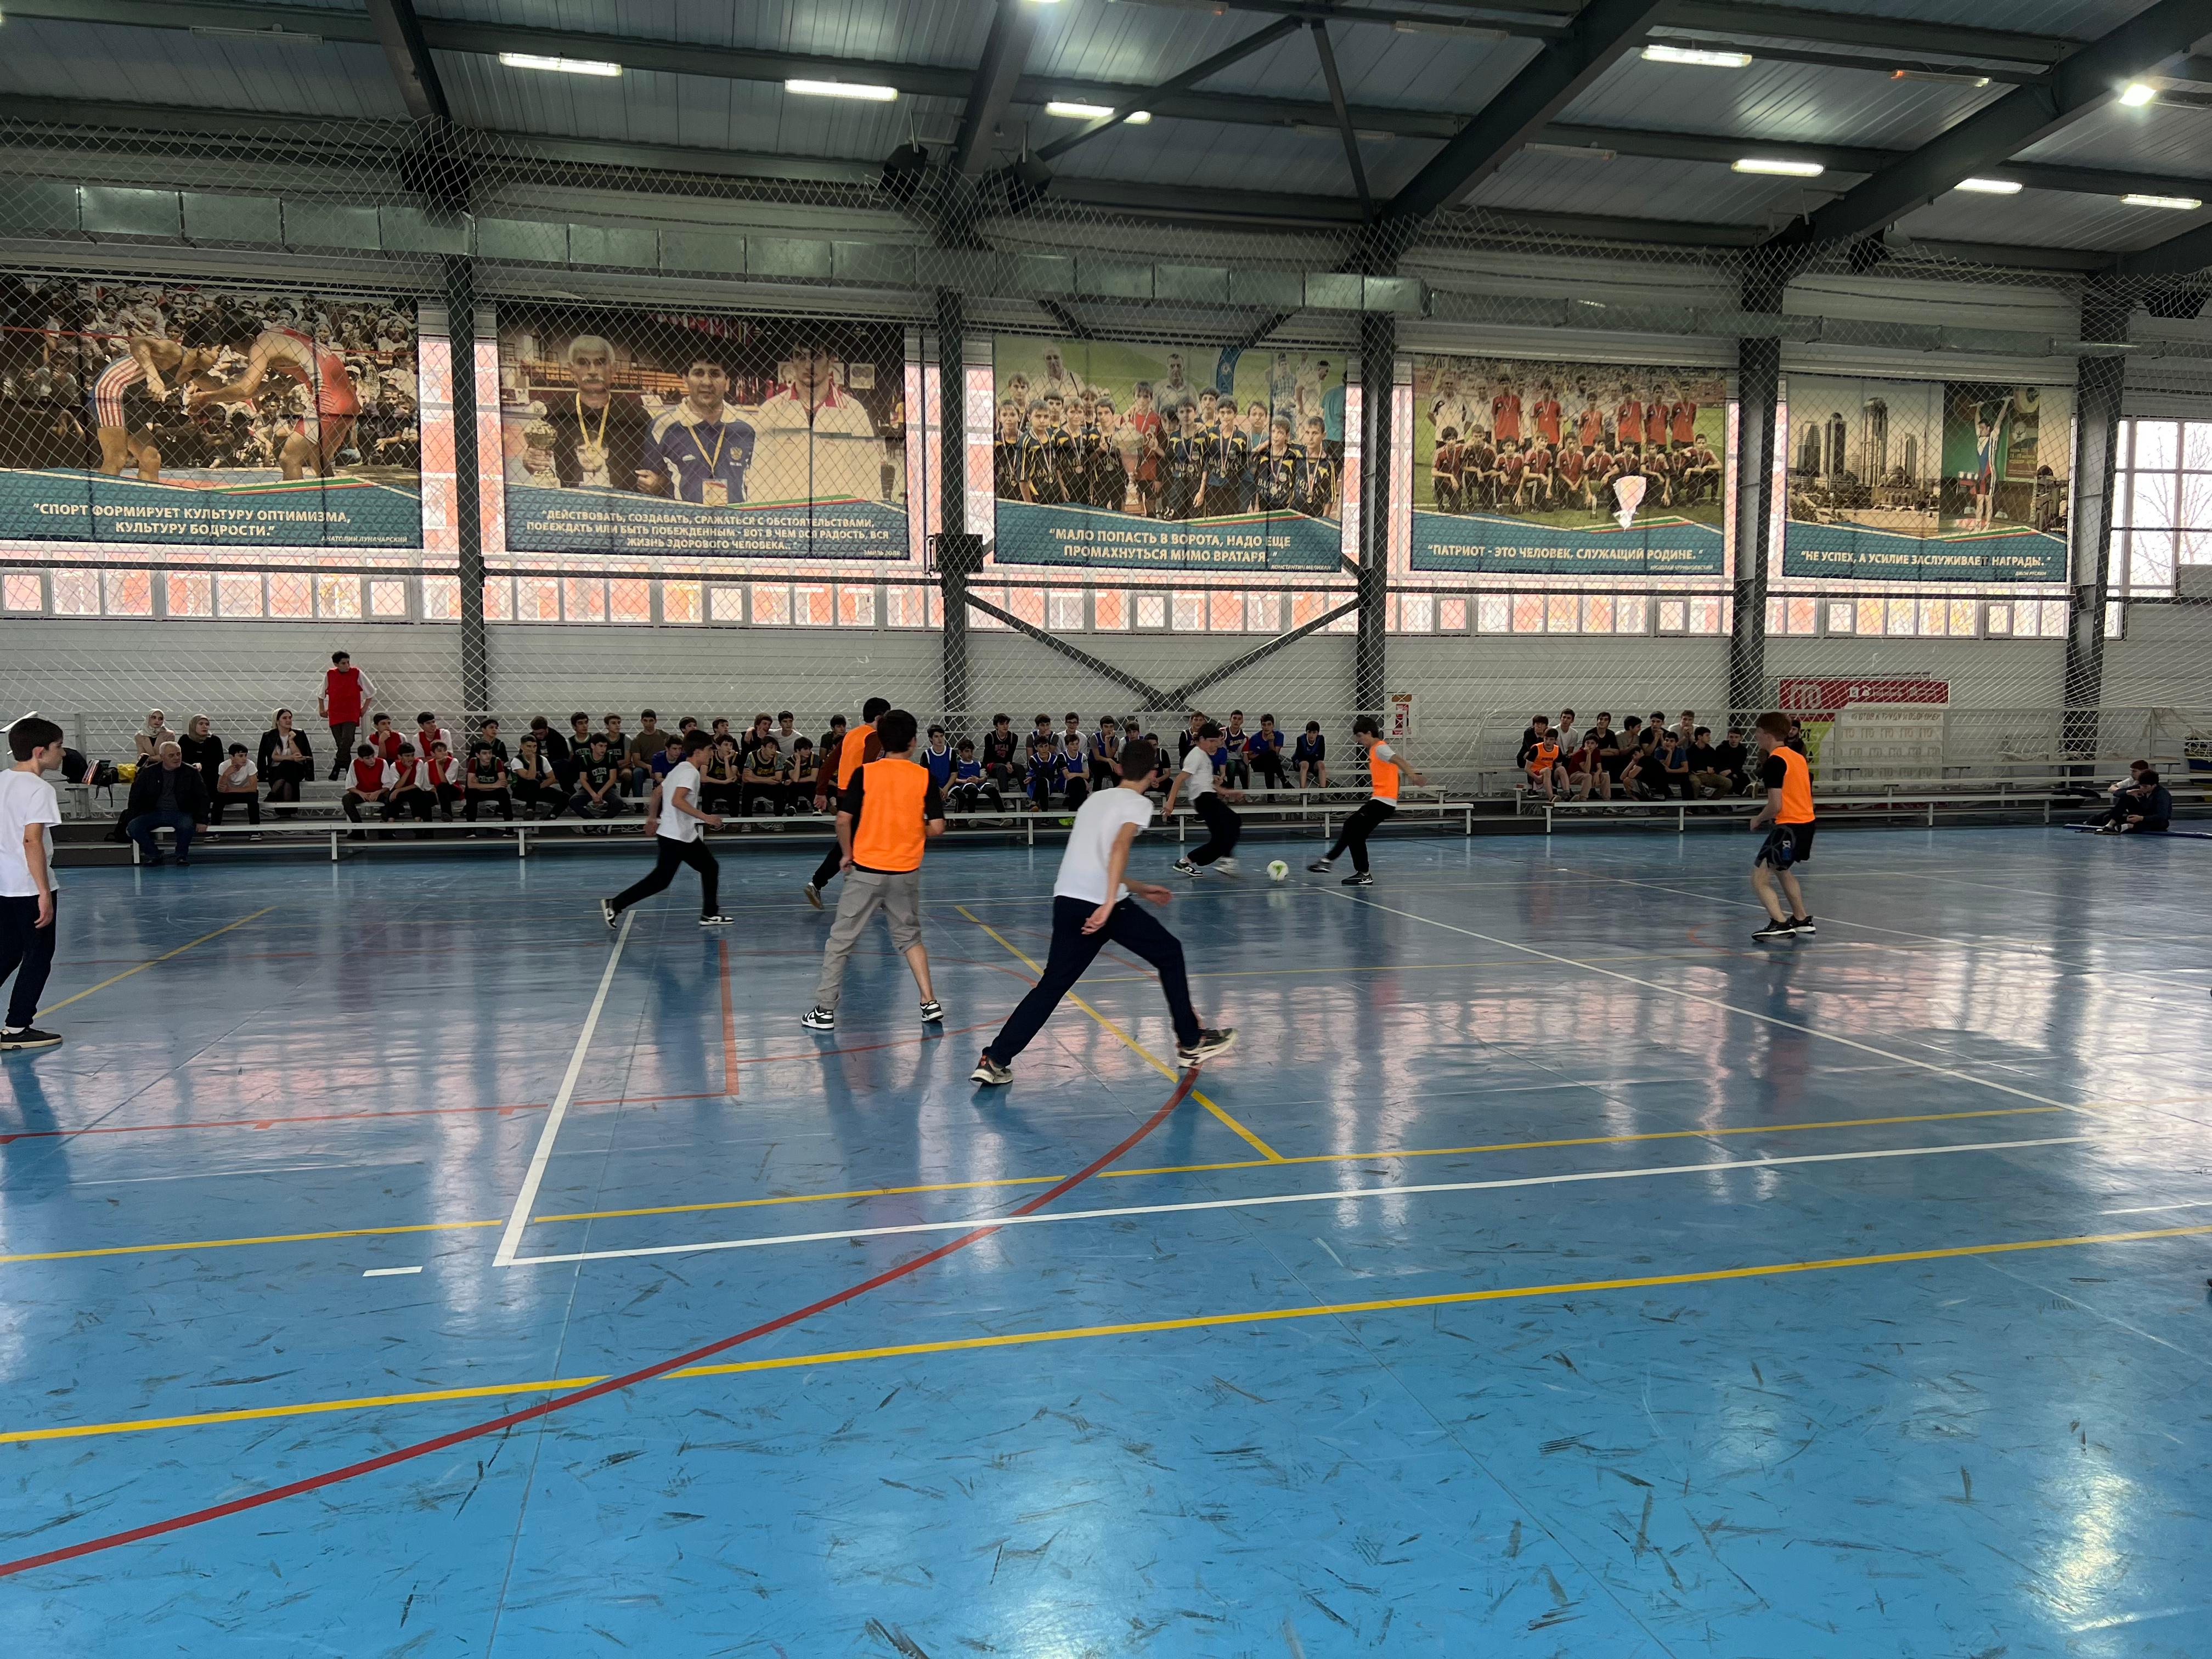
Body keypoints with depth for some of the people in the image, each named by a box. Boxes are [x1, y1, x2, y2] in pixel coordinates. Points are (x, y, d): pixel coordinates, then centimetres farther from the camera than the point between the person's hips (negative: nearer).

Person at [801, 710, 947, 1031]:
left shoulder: (864, 773, -6)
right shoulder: (925, 777, -4)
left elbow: (843, 819, -9)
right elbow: (937, 827, -7)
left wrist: (846, 854, 6)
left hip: (866, 869, -2)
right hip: (906, 872, 2)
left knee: (840, 940, 9)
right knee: (910, 937, 19)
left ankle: (824, 1011, 12)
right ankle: (930, 1003, 12)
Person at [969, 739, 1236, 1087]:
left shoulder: (1095, 799, 24)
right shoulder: (1138, 803, 3)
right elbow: (1119, 847, -16)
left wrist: (1138, 889, 39)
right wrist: (1109, 904, -24)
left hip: (1067, 899, 6)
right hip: (1103, 904, -6)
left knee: (1052, 985, 10)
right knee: (1169, 953, 14)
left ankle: (993, 1061, 1)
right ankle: (1191, 1043, 20)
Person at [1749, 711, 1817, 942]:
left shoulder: (1774, 761, -15)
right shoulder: (1797, 757, 13)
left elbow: (1775, 805, -19)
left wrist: (1758, 820, -1)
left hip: (1788, 826, -10)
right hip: (1807, 821, 10)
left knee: (1760, 879, -10)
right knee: (1782, 870, 31)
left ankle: (1780, 923, -23)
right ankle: (1802, 919, 40)